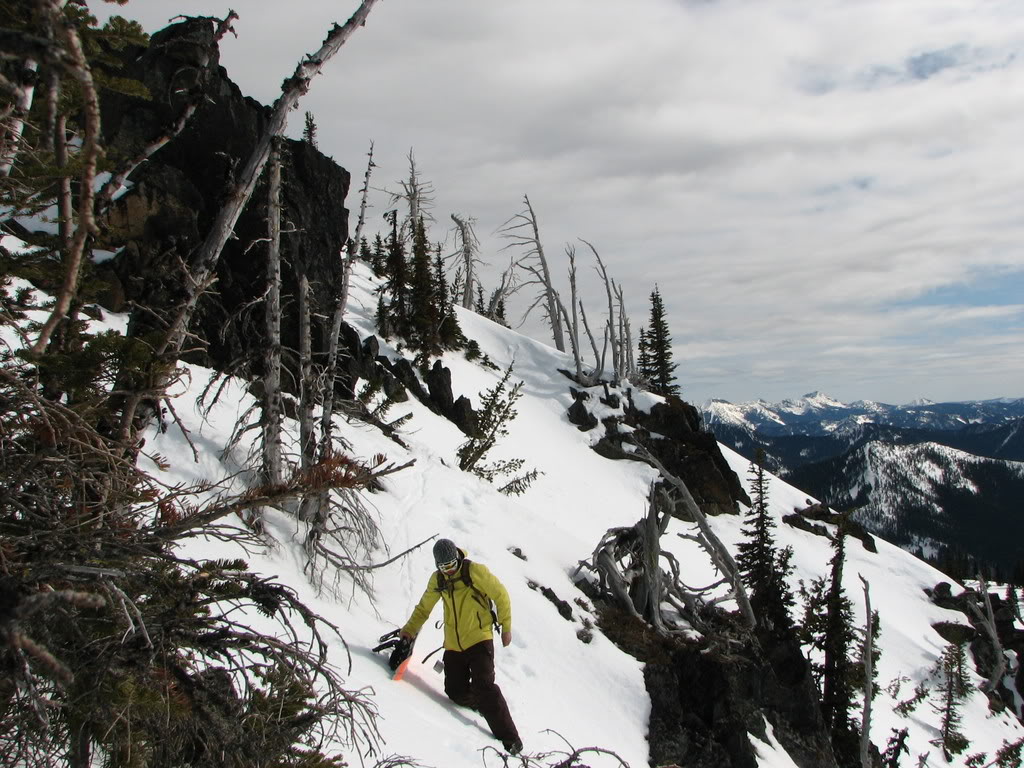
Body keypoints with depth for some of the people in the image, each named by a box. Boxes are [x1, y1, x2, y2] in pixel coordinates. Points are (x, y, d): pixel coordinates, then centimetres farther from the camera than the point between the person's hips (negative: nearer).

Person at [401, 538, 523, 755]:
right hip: (453, 645, 6)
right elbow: (424, 607, 18)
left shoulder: (475, 571, -11)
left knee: (484, 688, -17)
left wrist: (506, 627, -3)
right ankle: (486, 706, 28)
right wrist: (410, 629, 5)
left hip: (479, 639, -6)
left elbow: (501, 595, -5)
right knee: (456, 692, -1)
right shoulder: (437, 580, 5)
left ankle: (509, 738, -12)